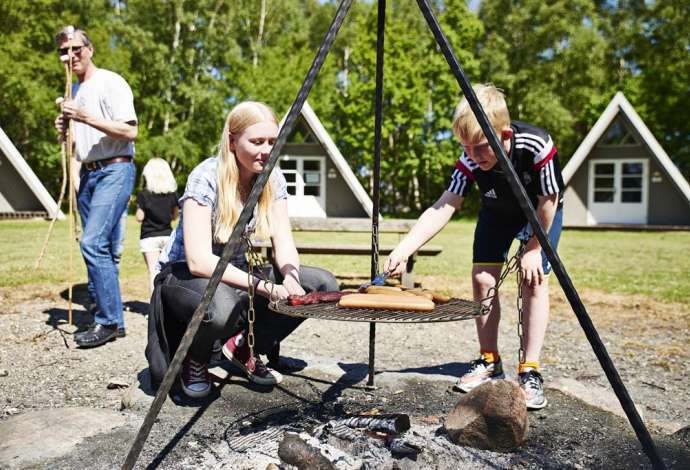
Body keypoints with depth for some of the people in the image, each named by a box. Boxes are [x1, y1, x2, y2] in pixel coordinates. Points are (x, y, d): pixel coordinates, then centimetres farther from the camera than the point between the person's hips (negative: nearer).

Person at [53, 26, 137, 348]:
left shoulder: (111, 83, -4)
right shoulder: (74, 91, 21)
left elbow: (130, 131, -15)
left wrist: (85, 117, -19)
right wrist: (65, 128, 6)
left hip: (115, 170, -8)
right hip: (88, 174, 8)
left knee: (93, 243, -19)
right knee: (102, 250, 8)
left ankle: (109, 321, -10)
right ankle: (112, 321, 15)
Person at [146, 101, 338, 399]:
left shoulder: (273, 178, -5)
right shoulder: (206, 178, -23)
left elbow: (283, 242, -8)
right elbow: (199, 261, -29)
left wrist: (290, 278, -30)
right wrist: (264, 287, -37)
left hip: (236, 272, 6)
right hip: (184, 274, -5)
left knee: (323, 285, -13)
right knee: (222, 308, -41)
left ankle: (245, 347, 4)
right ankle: (195, 361, -4)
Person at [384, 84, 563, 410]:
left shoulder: (537, 146, -38)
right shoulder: (470, 161, -30)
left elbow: (547, 202, -25)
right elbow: (444, 207, -35)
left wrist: (533, 249, -18)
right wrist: (403, 249, -45)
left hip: (540, 211, -2)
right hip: (497, 211, 3)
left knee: (534, 279, -15)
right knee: (482, 278, -7)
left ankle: (529, 371, -7)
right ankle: (489, 361, 8)